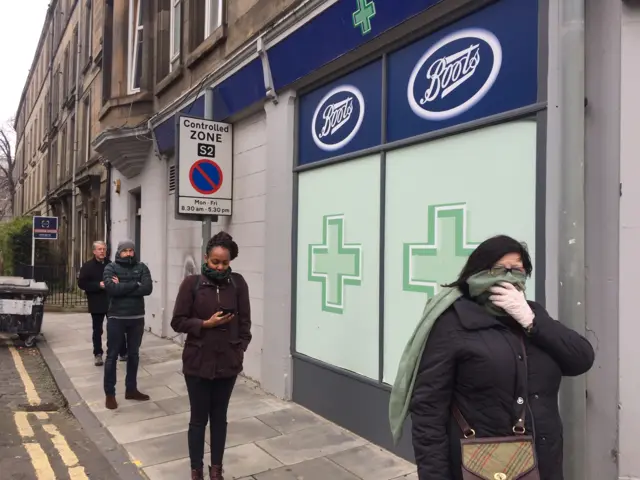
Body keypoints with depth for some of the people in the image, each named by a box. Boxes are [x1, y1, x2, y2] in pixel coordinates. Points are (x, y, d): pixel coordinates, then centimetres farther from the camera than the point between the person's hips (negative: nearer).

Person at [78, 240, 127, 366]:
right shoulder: (88, 266, -2)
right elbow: (81, 284, -8)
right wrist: (98, 285, -19)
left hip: (112, 302, 2)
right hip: (97, 304, -2)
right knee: (97, 330, 9)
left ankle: (123, 353, 15)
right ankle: (98, 354, 21)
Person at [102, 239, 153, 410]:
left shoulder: (141, 267, 3)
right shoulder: (111, 268, -2)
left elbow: (147, 288, -13)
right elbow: (111, 288, -20)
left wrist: (122, 287, -16)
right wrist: (134, 284, -15)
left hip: (137, 317, 3)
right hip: (116, 318, -3)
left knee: (134, 354, 14)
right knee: (112, 355, 5)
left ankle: (131, 389, 28)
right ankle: (109, 394, 15)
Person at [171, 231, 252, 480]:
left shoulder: (238, 283, -3)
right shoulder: (192, 283, -8)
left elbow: (245, 321, 3)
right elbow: (178, 322, -5)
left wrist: (240, 348, -3)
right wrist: (205, 324, -16)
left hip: (228, 363, 2)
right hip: (198, 362, -2)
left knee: (219, 417, 16)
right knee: (198, 419, 11)